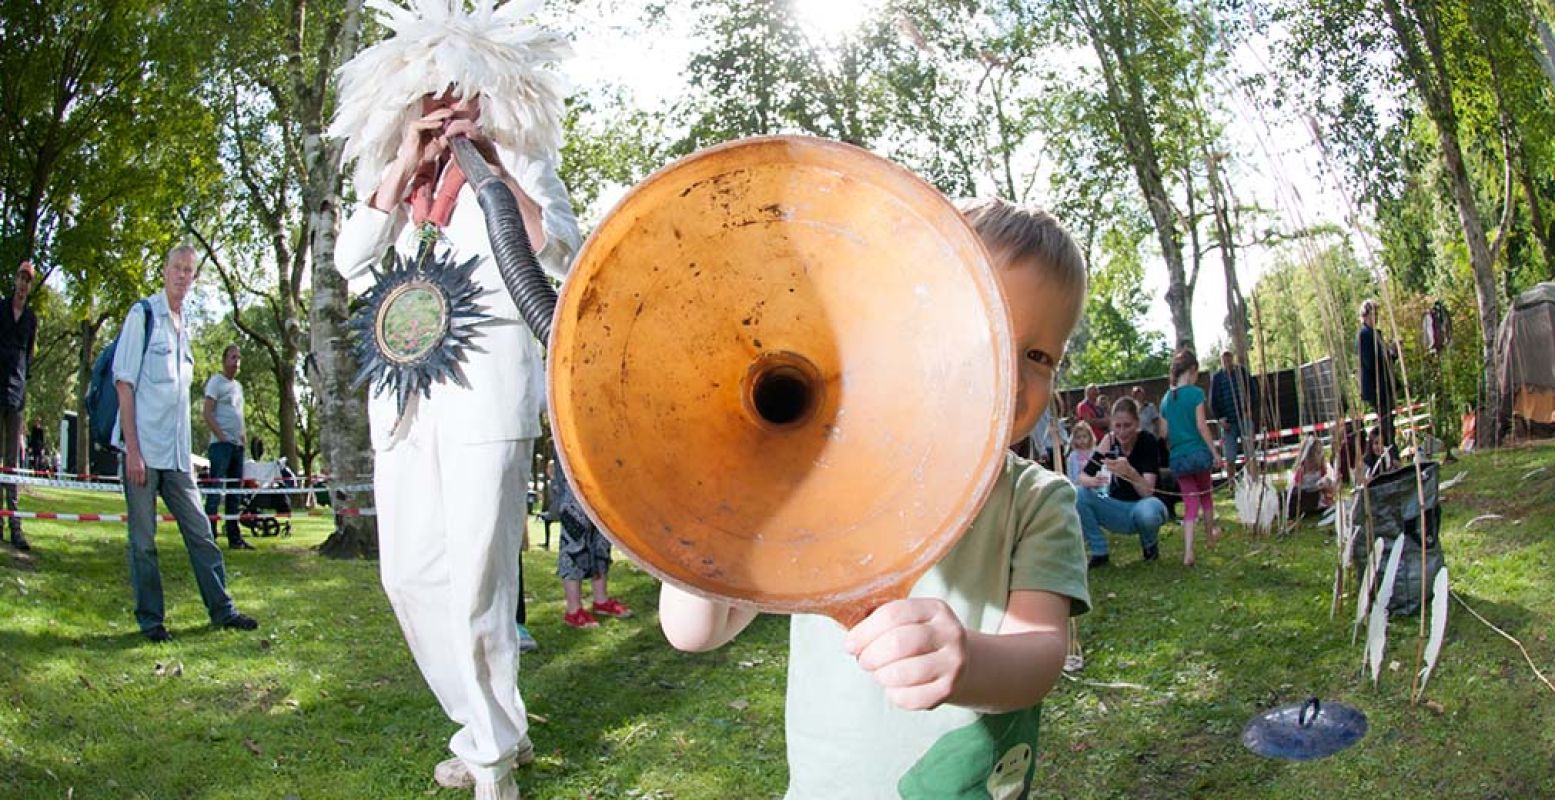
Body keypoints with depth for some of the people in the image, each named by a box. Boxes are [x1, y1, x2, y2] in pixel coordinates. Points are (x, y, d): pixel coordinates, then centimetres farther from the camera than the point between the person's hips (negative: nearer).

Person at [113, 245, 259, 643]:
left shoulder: (184, 327, 15)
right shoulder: (143, 315, -4)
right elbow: (124, 383, -9)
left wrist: (187, 452, 16)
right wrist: (132, 450, -14)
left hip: (177, 454, 6)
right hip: (143, 448, -6)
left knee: (200, 531, 8)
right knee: (143, 539, 3)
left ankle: (222, 609, 15)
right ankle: (150, 619, 12)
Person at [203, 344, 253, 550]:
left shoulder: (238, 386, 20)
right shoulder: (216, 382, -3)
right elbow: (207, 413, -10)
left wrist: (243, 433, 8)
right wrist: (222, 437, -16)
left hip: (238, 445, 8)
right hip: (221, 444, -8)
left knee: (234, 492, 11)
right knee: (215, 491, -9)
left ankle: (234, 537, 16)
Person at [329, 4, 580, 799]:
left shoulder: (518, 165, 7)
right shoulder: (397, 180, 19)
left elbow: (561, 255, -8)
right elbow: (351, 262, 5)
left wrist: (492, 166, -12)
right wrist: (401, 168, -2)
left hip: (486, 393, -5)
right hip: (406, 395, 6)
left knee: (476, 576, -7)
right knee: (409, 575, 7)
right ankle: (490, 728, 23)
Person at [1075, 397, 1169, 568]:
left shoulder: (1148, 442, -17)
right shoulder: (1109, 441, -7)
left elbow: (1148, 492, -25)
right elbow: (1082, 476, -10)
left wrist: (1130, 472, -45)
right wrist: (1092, 481, -35)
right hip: (1116, 508, 3)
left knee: (1147, 511, -39)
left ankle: (1149, 545, -2)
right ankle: (1099, 553, -6)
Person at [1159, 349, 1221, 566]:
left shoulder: (1166, 399, 7)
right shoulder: (1195, 393, -9)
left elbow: (1165, 434, 8)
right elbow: (1201, 425, -13)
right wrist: (1214, 452, -8)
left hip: (1178, 458, 4)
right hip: (1198, 453, -4)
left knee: (1190, 503, 5)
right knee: (1206, 495, 21)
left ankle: (1188, 552, -9)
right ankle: (1210, 535, 41)